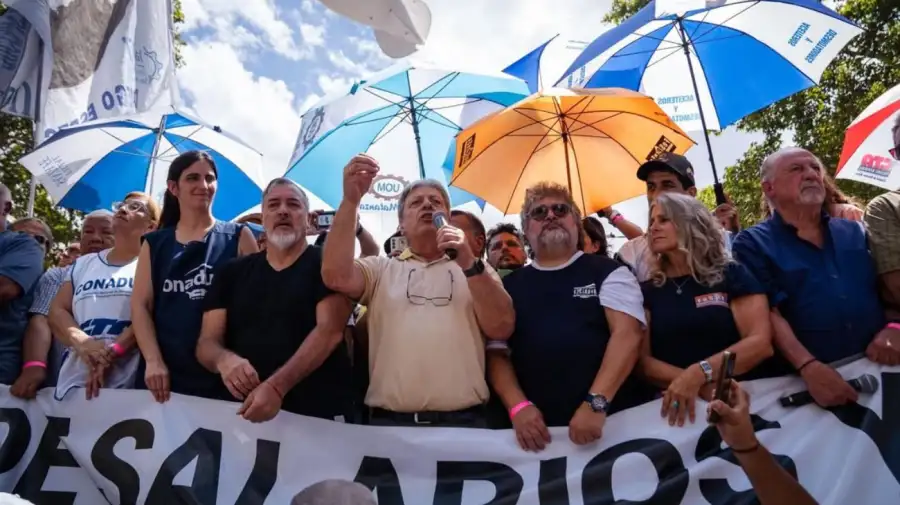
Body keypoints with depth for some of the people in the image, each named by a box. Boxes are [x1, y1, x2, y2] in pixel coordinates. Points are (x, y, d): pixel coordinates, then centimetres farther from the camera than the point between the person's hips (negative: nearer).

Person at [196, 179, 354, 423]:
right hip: (243, 411, 4)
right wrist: (224, 359, -18)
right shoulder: (232, 272, 10)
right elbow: (207, 342, 6)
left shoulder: (327, 263, -3)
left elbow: (329, 331, -14)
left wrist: (276, 386, -26)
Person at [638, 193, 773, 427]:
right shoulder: (647, 291, 9)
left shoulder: (731, 275, 6)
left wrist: (698, 373, -19)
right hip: (673, 405, 1)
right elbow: (642, 360, 0)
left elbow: (761, 343, -5)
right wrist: (699, 386, -15)